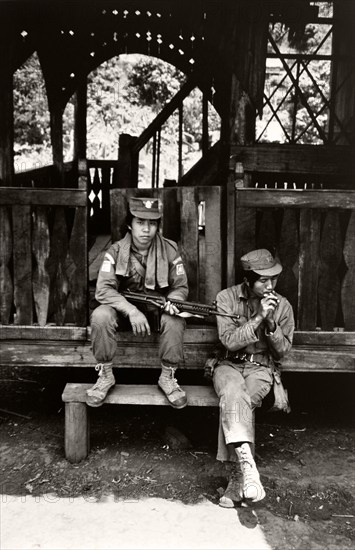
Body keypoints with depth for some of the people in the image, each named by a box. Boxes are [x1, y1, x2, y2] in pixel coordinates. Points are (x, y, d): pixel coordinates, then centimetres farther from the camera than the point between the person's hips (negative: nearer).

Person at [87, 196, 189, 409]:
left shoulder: (170, 250, -8)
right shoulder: (116, 251, -11)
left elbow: (181, 287, -2)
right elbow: (103, 289, -19)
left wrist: (172, 302, -26)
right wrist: (131, 311, -33)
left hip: (158, 310, 0)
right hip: (123, 309, 0)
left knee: (174, 320, -32)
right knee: (100, 316, -31)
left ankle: (168, 376, -10)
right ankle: (105, 375, -10)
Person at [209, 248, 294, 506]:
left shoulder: (283, 305, 1)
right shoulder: (227, 297, -5)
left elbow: (282, 350, 3)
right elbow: (229, 340, -13)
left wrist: (271, 323, -15)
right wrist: (259, 317, -22)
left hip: (261, 368, 0)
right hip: (229, 364, 0)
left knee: (232, 404, -30)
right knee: (234, 394, -35)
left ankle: (237, 475, -21)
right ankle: (246, 466, -38)